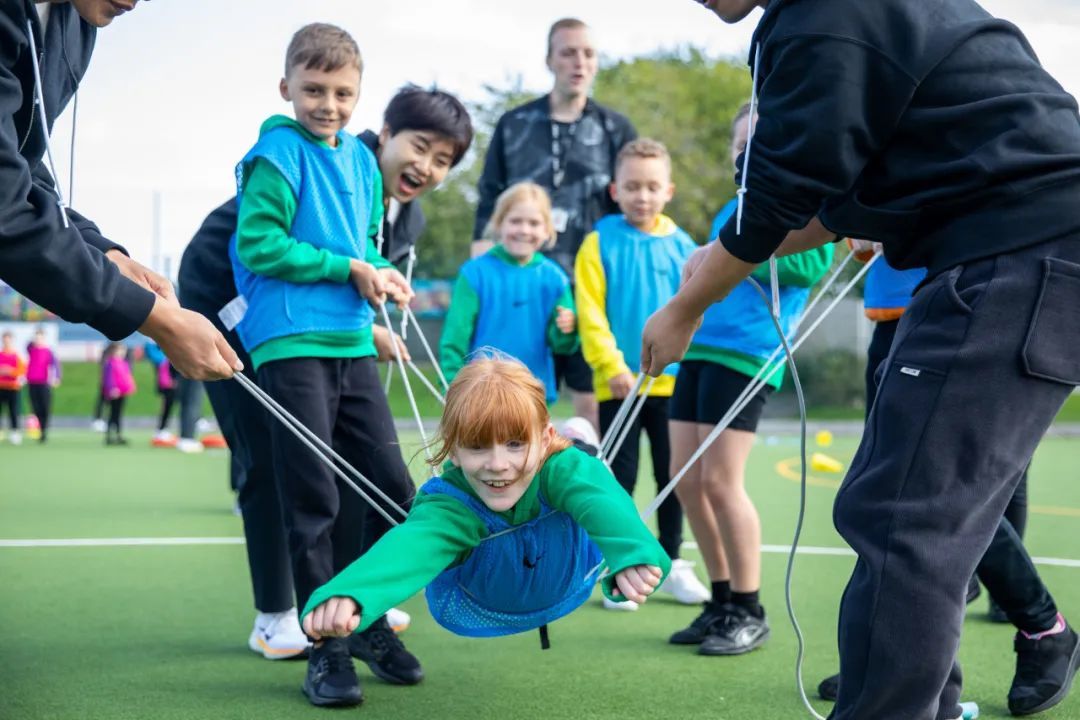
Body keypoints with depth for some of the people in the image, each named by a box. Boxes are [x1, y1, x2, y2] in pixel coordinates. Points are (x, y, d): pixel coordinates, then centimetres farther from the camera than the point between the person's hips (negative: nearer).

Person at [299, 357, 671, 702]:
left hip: (569, 585, 2)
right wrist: (347, 594, -91)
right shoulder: (449, 506, -46)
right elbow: (409, 547, -67)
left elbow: (602, 501, -67)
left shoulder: (560, 467, -45)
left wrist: (632, 554, -92)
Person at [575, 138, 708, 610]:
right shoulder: (600, 243, -4)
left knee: (672, 475, 10)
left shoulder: (682, 246, 3)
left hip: (673, 381, 3)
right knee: (619, 477, 3)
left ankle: (671, 563, 24)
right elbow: (591, 312, -9)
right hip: (619, 383, -2)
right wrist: (612, 365, -17)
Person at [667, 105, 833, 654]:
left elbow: (813, 263, -17)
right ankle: (722, 602, 17)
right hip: (698, 347, 8)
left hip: (746, 351, -8)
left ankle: (749, 613, 2)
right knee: (686, 481, 5)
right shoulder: (732, 210, 21)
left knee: (720, 482, -11)